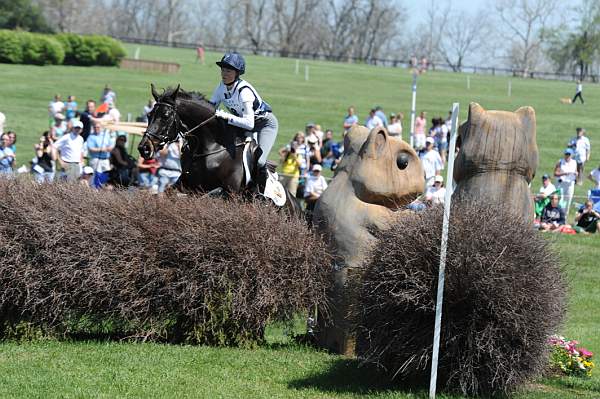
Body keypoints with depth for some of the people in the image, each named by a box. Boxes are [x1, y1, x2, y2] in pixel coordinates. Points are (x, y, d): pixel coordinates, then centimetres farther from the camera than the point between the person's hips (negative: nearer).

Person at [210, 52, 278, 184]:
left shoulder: (244, 91, -33)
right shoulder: (222, 86, -11)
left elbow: (249, 124, -37)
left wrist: (228, 116, -44)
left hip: (266, 123, -8)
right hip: (242, 123, 8)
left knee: (259, 162, -24)